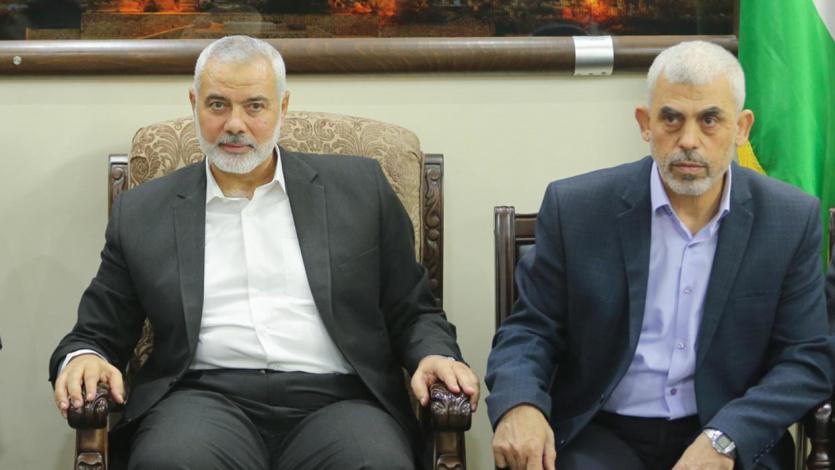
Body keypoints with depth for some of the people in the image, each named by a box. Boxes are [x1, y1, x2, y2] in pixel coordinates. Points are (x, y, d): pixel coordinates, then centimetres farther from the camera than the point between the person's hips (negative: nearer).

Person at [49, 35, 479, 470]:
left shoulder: (359, 189, 13)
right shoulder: (142, 213, 14)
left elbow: (413, 312, 15)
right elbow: (98, 334, 17)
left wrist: (435, 357, -6)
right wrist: (82, 359, -6)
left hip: (334, 401, 0)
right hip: (206, 398, 1)